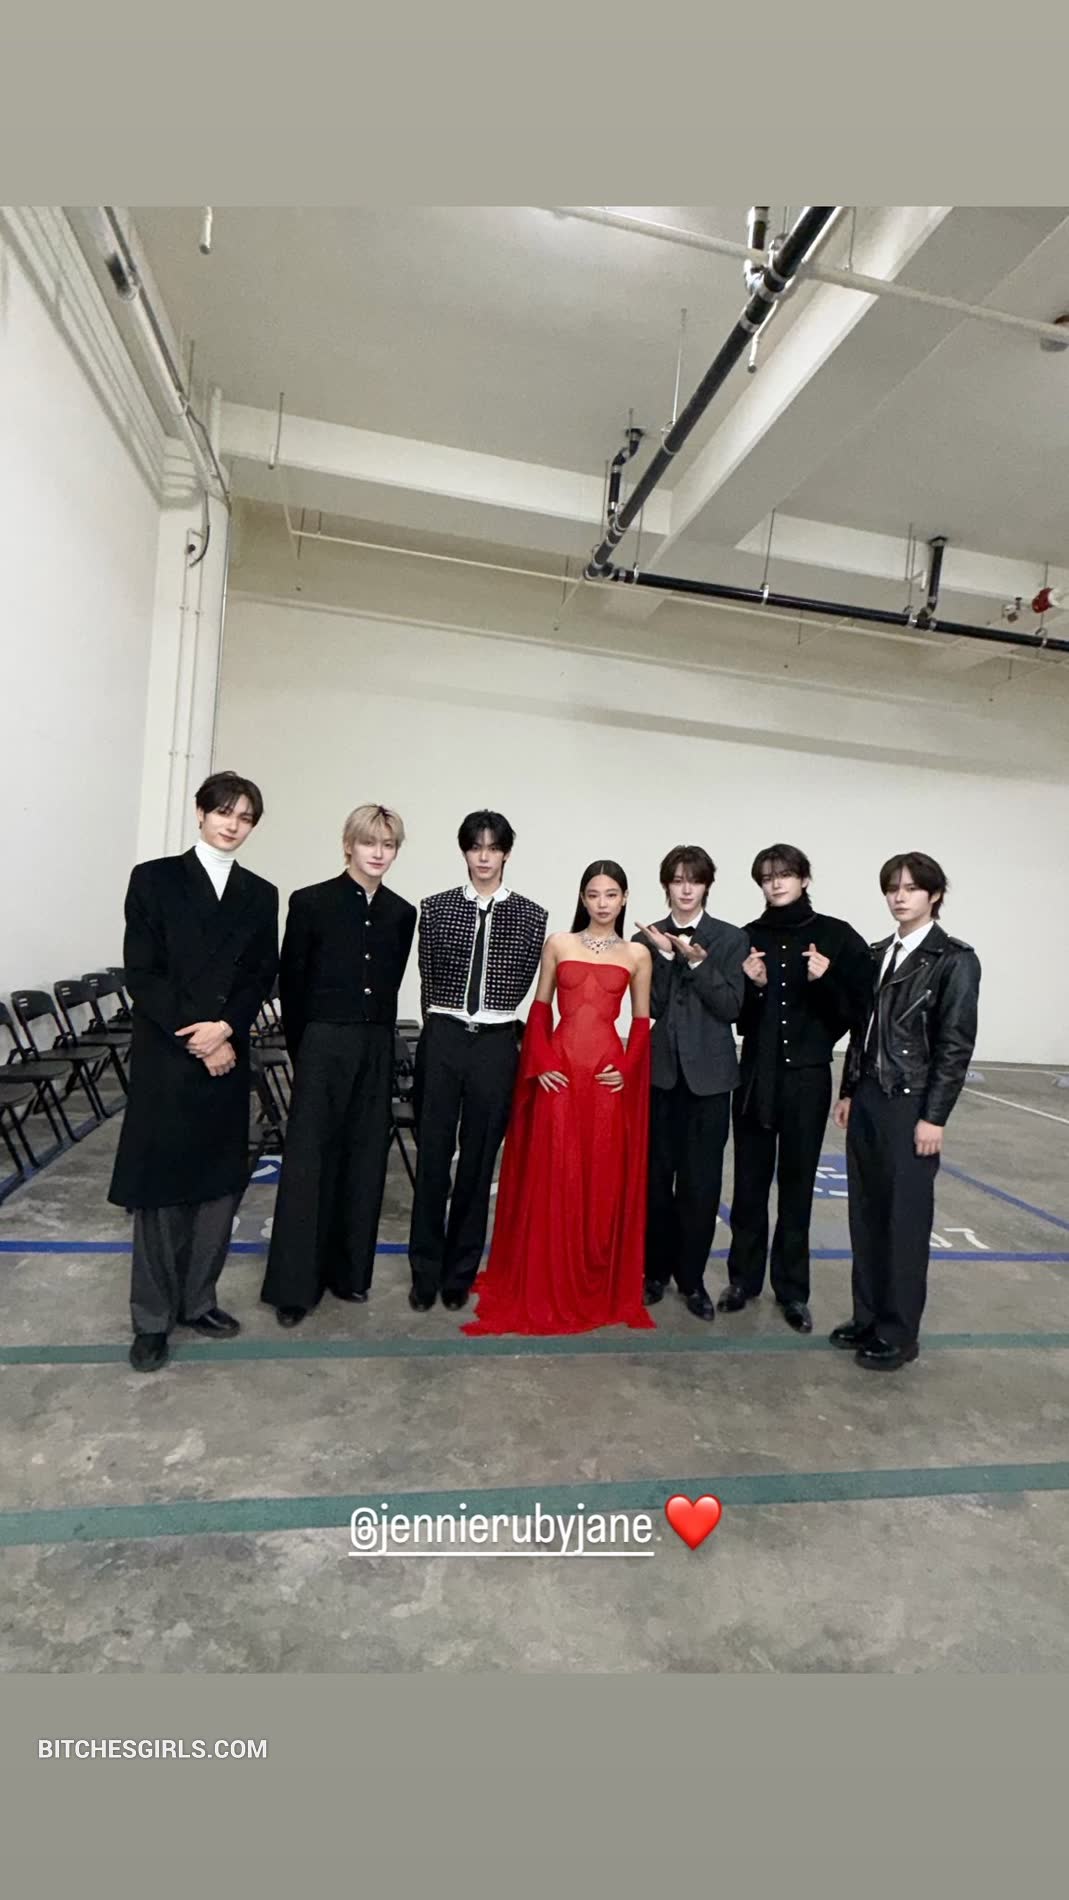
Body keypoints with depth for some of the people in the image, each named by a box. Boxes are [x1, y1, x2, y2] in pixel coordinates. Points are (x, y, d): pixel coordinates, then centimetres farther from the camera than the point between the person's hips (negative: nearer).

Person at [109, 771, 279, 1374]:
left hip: (229, 1057, 3)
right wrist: (197, 1039, -12)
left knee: (220, 1186, 9)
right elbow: (141, 972, -7)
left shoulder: (261, 894, 9)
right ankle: (152, 1319, 21)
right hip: (166, 1056, -3)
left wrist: (225, 1028, -12)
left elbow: (263, 977, 5)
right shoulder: (155, 878, 0)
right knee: (161, 1189, 5)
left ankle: (197, 1301, 27)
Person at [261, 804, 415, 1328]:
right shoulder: (311, 902, -4)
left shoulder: (402, 913, 6)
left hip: (376, 1050, 4)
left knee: (364, 1161, 10)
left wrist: (377, 1038, 9)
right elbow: (291, 982, 0)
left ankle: (348, 1270, 25)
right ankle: (293, 1284, 13)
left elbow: (389, 985, 11)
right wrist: (302, 1048, 3)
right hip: (323, 1047, -4)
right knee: (308, 1161, 1)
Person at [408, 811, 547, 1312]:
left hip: (496, 1045, 0)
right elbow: (428, 978, 8)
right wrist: (447, 1018, 9)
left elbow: (521, 981, 5)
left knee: (479, 1161, 8)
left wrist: (489, 1014, 7)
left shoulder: (530, 915, 2)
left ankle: (460, 1274, 24)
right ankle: (425, 1273, 21)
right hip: (443, 1040, 0)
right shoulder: (436, 908, 4)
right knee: (433, 1156, 5)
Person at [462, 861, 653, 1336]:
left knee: (606, 1182, 6)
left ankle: (602, 1290, 23)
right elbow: (540, 1008, 6)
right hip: (560, 1072, 0)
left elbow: (641, 1021, 10)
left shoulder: (636, 954, 8)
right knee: (551, 1179, 3)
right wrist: (541, 1063, -5)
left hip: (609, 1075, 1)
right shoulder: (558, 943, 7)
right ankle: (545, 1289, 18)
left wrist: (629, 1068, -3)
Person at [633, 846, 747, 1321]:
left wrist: (696, 961, -17)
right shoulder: (648, 938, 5)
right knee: (655, 1176, 8)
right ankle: (656, 1270, 25)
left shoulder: (731, 939, 2)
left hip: (708, 1073, -1)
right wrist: (666, 956, -15)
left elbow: (731, 1007, -6)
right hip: (658, 1071, 1)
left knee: (701, 1181, 4)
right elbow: (648, 1008, -3)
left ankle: (692, 1278, 20)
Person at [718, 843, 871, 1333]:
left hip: (808, 1077, -1)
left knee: (796, 1184, 8)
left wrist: (825, 982, -18)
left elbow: (857, 1009, -2)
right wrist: (754, 986, -16)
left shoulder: (837, 937, -3)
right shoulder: (747, 938, 2)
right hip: (756, 1074, 2)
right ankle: (743, 1277, 25)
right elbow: (736, 1016, 3)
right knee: (750, 1182, 9)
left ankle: (792, 1290, 23)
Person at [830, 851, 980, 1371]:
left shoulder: (954, 960, -8)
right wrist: (848, 1091, 10)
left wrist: (933, 1117, -13)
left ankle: (898, 1333, 20)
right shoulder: (878, 954, 10)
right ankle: (868, 1317, 27)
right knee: (866, 1214, 13)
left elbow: (956, 1045, -11)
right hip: (867, 1100, 6)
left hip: (911, 1104, -6)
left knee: (905, 1220, 5)